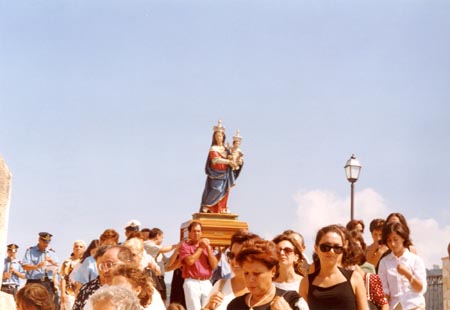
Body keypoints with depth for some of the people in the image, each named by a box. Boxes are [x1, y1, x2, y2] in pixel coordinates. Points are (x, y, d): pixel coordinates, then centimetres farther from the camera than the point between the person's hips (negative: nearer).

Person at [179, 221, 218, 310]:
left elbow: (214, 265, 6)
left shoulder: (207, 245, 16)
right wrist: (201, 247, -4)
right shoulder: (184, 245, 3)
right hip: (192, 283, -4)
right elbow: (190, 261, -14)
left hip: (206, 283, 4)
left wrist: (207, 248, -2)